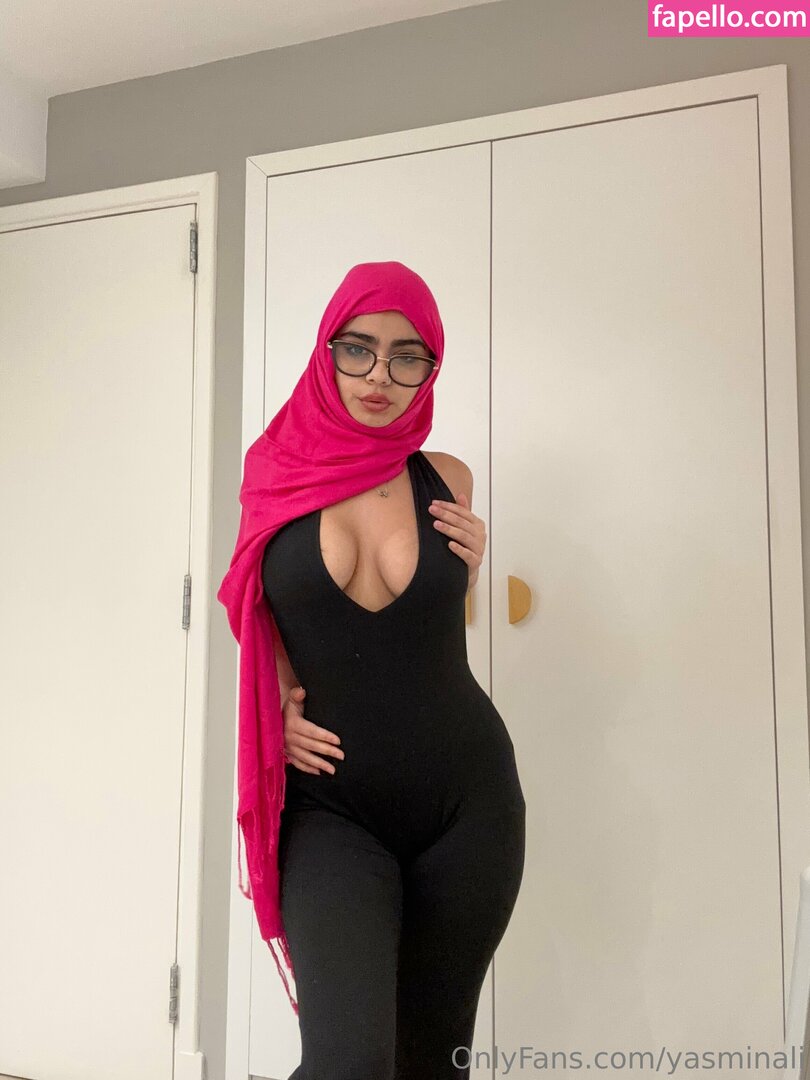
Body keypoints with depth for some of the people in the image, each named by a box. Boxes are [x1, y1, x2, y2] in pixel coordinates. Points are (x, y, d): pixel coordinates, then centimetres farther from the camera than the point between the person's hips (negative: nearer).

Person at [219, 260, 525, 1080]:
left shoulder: (445, 479, 2)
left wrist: (471, 565, -3)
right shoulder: (280, 473, -2)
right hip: (332, 804, -2)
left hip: (467, 795, 2)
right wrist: (283, 704, -4)